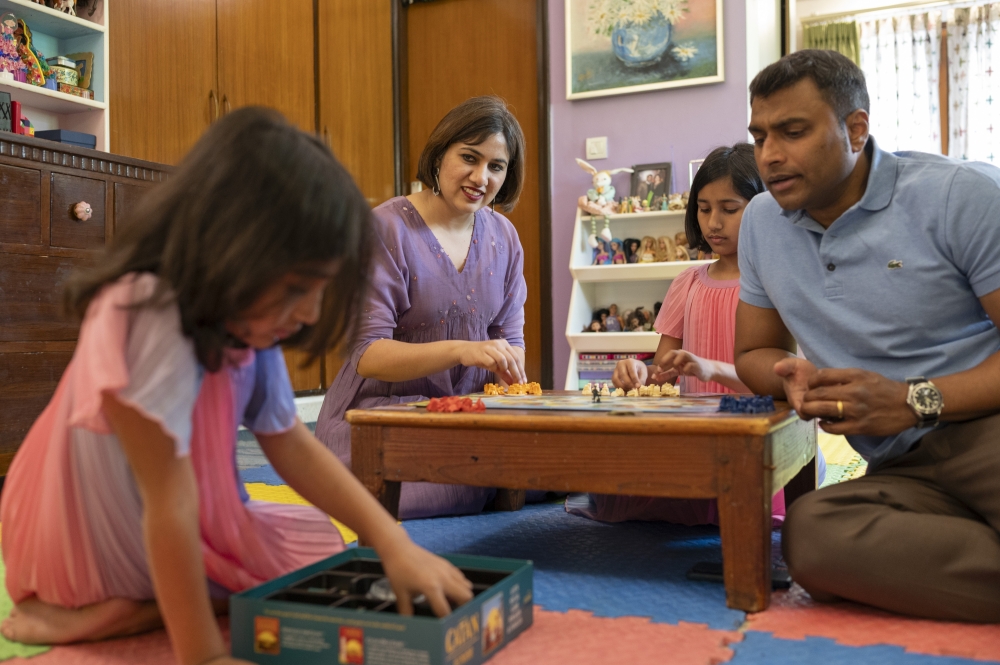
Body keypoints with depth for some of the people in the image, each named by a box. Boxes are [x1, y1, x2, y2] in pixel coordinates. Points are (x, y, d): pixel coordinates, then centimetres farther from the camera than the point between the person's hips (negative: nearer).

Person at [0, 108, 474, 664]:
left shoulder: (244, 326, -7)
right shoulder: (152, 323, -34)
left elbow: (293, 445, -2)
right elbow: (170, 505, -31)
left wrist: (394, 543, -10)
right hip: (104, 549, -8)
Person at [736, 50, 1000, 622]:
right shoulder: (761, 222, 12)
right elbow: (755, 352, 22)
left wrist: (914, 402, -18)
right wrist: (793, 375, 0)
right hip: (907, 473, 6)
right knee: (811, 532, -31)